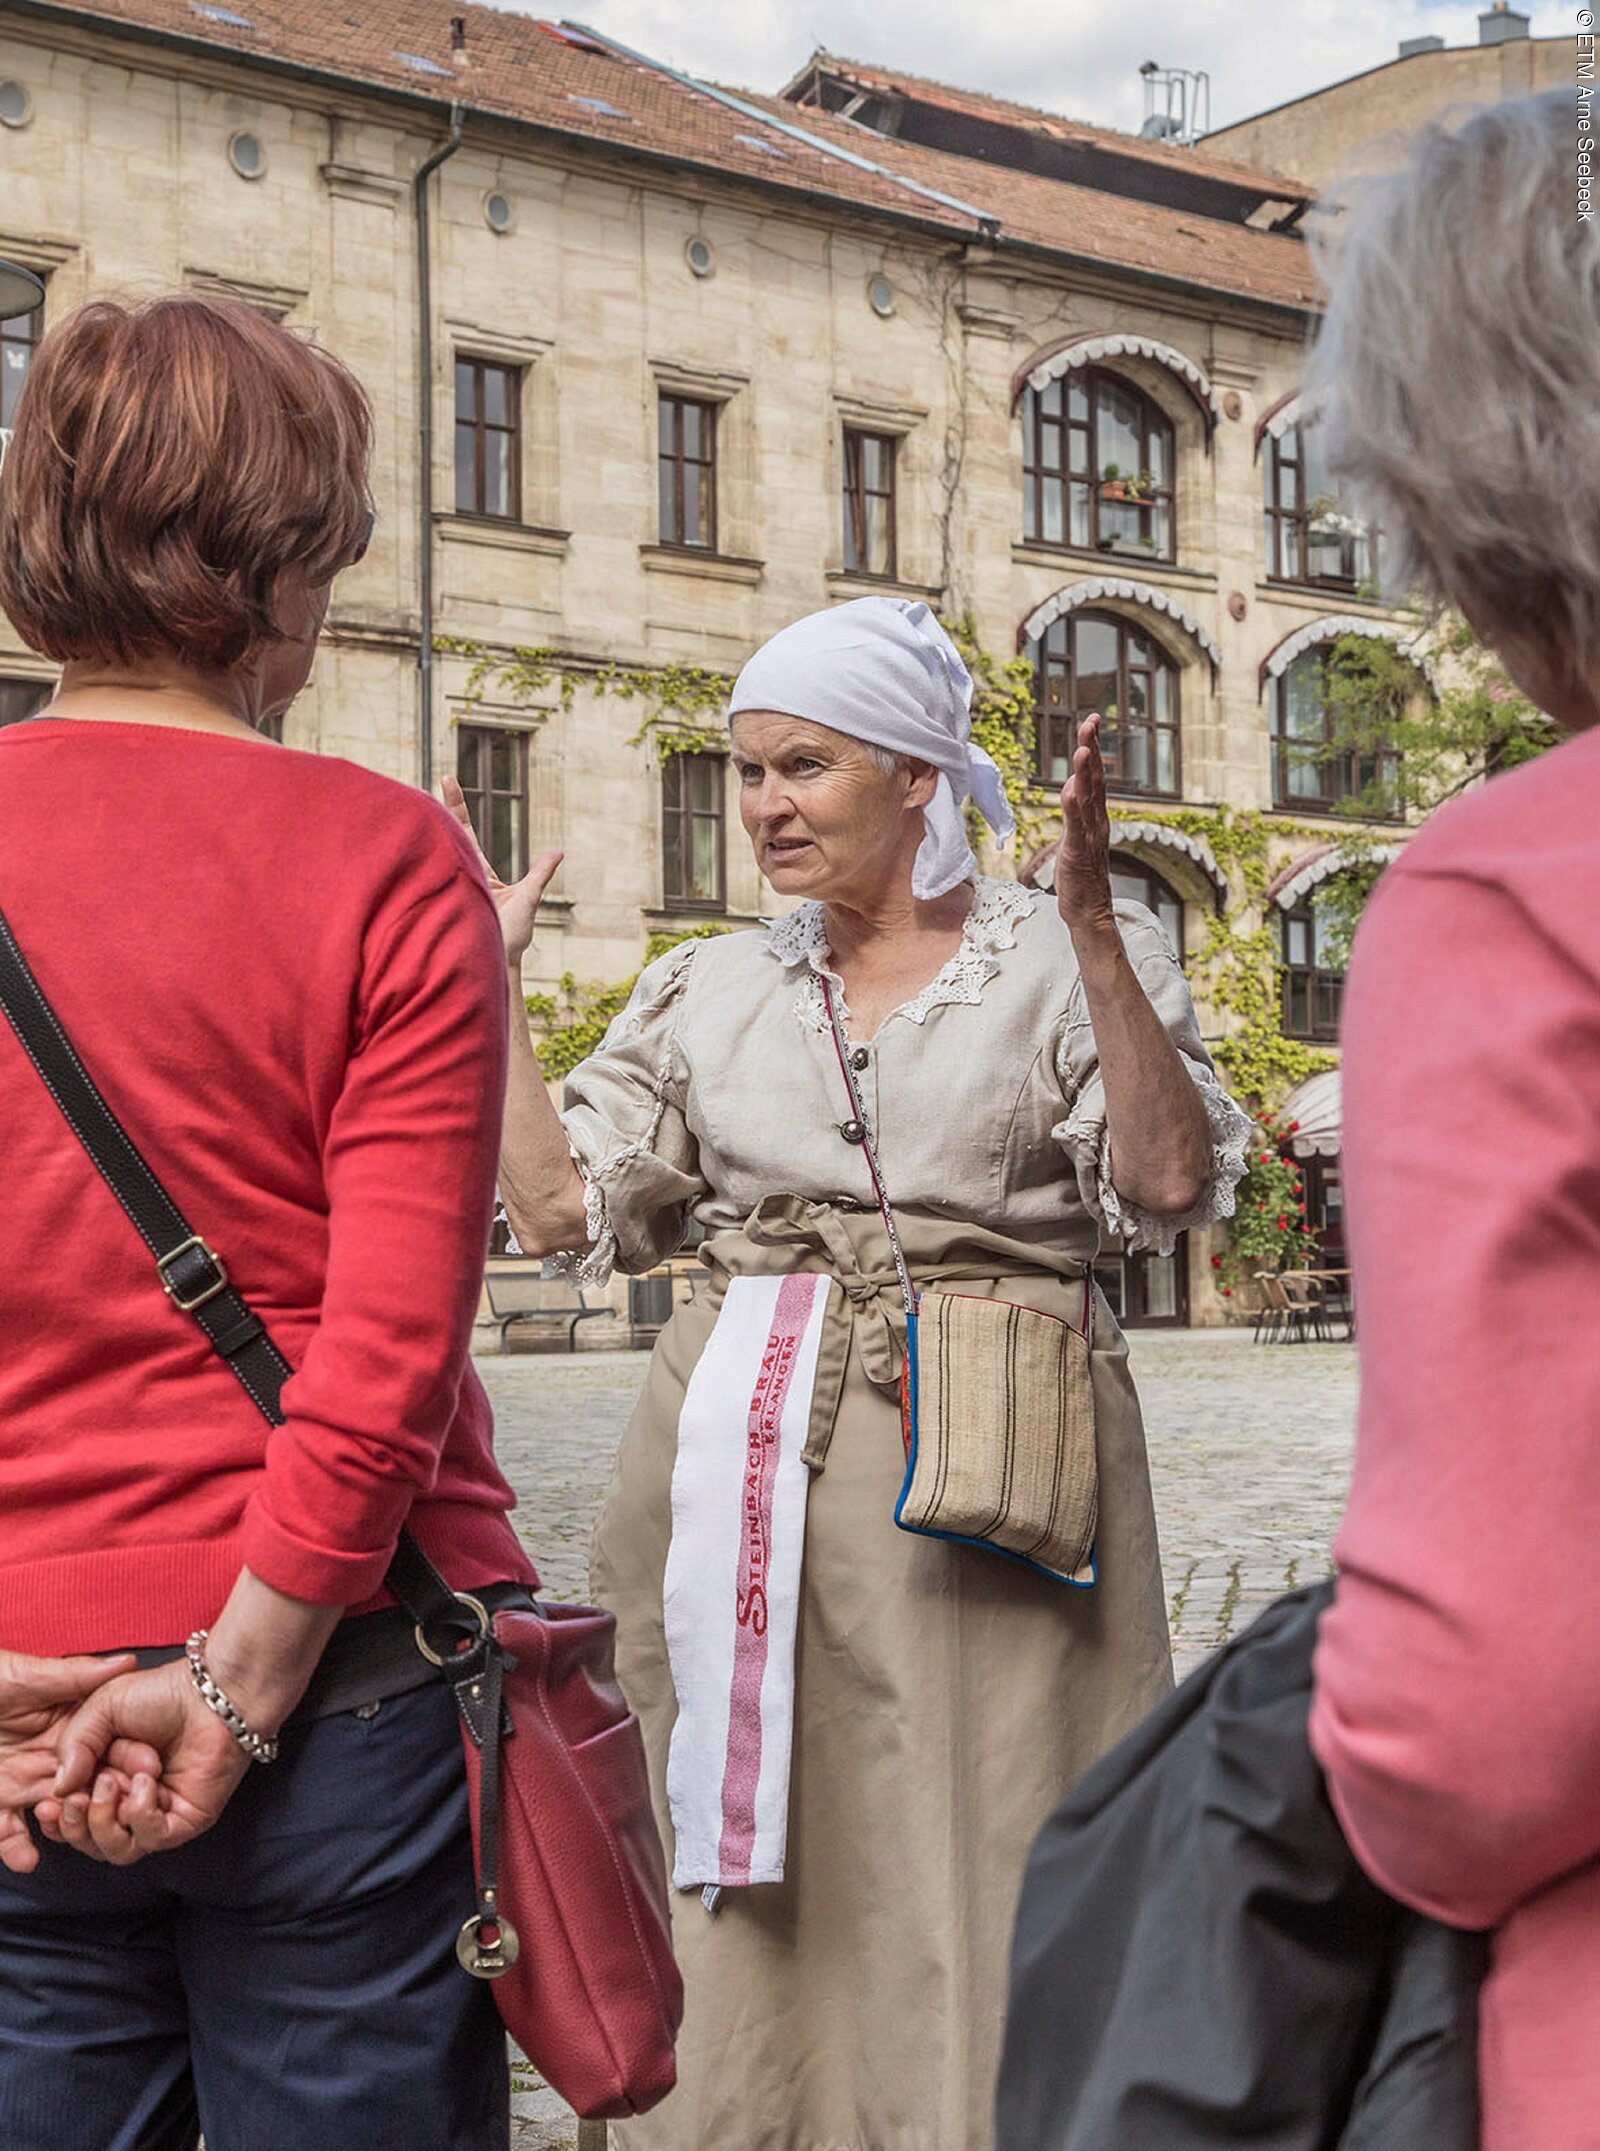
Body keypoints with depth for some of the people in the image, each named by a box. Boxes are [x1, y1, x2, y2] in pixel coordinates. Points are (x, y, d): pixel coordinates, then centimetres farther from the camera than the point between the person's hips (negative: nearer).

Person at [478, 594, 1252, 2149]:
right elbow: (558, 1208, 7)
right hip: (739, 1478, 4)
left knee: (982, 1882, 0)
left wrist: (1093, 930, -18)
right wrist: (485, 972, 8)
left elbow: (1171, 1186, -11)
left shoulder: (1071, 957, 3)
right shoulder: (706, 992, 14)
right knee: (744, 1892, 7)